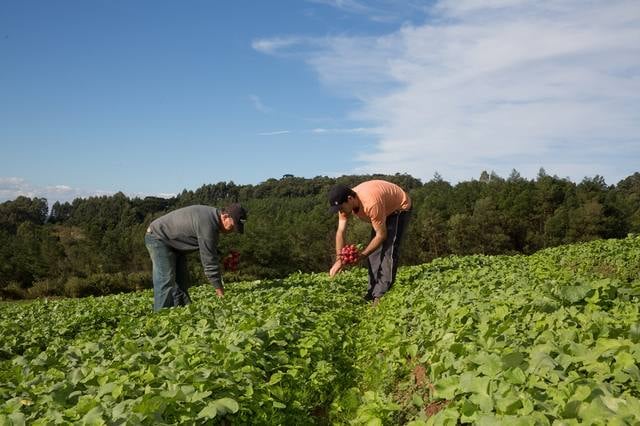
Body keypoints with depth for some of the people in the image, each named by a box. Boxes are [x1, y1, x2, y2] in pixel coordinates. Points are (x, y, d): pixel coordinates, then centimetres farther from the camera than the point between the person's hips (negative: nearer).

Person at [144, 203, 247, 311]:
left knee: (182, 281, 6)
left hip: (174, 242, 10)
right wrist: (219, 290, -25)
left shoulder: (214, 217, -1)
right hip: (158, 237, -10)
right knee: (166, 282, -17)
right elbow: (208, 259, -30)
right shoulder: (207, 223, -33)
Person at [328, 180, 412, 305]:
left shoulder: (371, 203, -41)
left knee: (388, 249, -19)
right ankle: (373, 292, 9)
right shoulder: (345, 203, -18)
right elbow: (340, 232, -15)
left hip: (400, 208, -8)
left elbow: (381, 235, -33)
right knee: (374, 249, 2)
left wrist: (361, 255, -30)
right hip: (384, 210, 8)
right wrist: (339, 260, -25)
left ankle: (382, 295, -16)